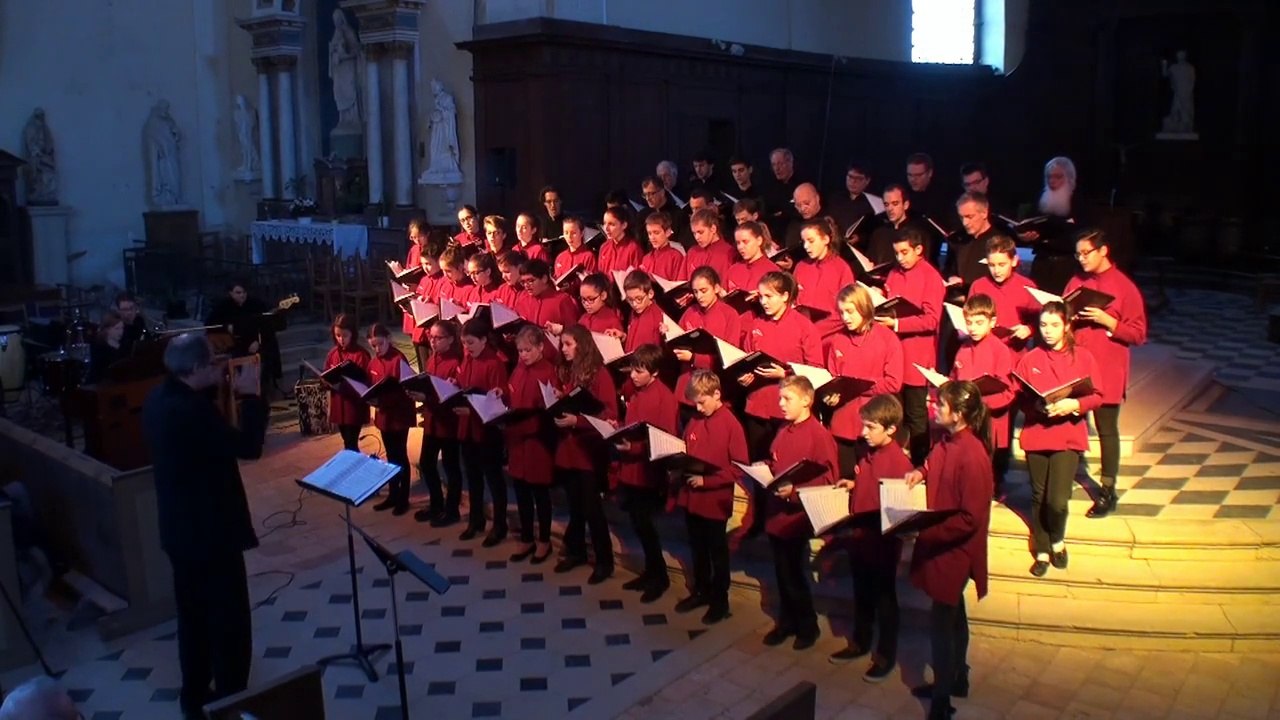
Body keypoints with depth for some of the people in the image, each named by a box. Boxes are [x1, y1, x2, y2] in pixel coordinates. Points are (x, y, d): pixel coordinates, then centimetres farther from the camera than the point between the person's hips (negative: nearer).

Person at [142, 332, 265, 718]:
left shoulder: (161, 398, 2)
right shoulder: (191, 409, -28)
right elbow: (248, 446, -24)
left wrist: (222, 388, 5)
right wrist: (252, 394, -17)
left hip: (181, 528, 10)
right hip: (211, 530, -10)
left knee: (194, 615, 22)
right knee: (229, 620, 4)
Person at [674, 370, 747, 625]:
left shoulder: (730, 424, -14)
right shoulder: (694, 421, 3)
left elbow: (739, 467, -16)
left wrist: (706, 480, -20)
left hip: (715, 500, -6)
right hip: (691, 497, 6)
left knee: (718, 552, 10)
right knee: (698, 549, 19)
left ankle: (720, 600, 23)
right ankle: (700, 591, 36)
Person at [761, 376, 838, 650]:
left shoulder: (819, 434, -14)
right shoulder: (783, 431, 7)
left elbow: (829, 477, -17)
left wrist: (795, 490, -24)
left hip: (797, 516, -6)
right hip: (776, 513, 6)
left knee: (795, 575, 6)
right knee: (783, 573, 17)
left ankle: (807, 626, 24)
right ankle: (786, 621, 32)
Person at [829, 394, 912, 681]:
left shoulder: (899, 460, -20)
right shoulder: (868, 455, 4)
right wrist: (851, 484, 2)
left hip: (883, 542, -7)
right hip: (859, 537, 7)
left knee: (885, 600, 9)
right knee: (862, 596, 21)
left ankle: (886, 656, 23)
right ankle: (860, 642, 38)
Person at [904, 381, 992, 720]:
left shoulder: (972, 455, -27)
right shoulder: (948, 441, -1)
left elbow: (971, 518, -25)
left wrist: (927, 530, -28)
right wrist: (921, 472, 4)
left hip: (953, 549, -9)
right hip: (942, 543, 9)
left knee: (941, 621, 0)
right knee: (953, 614, 23)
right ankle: (956, 678, 41)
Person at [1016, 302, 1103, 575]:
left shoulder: (1083, 357, 1)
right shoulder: (1029, 359, 3)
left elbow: (1097, 397, 1)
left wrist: (1073, 405, -17)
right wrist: (1038, 407, -16)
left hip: (1068, 436, -2)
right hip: (1035, 434, 2)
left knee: (1057, 500, -11)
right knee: (1039, 498, 8)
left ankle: (1058, 540, 19)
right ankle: (1042, 551, 26)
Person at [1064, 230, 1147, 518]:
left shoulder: (1124, 287, -6)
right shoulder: (1076, 282, 8)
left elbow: (1139, 334, -7)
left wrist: (1106, 320, -19)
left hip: (1107, 373, -4)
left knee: (1106, 431, 6)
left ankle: (1108, 492, 15)